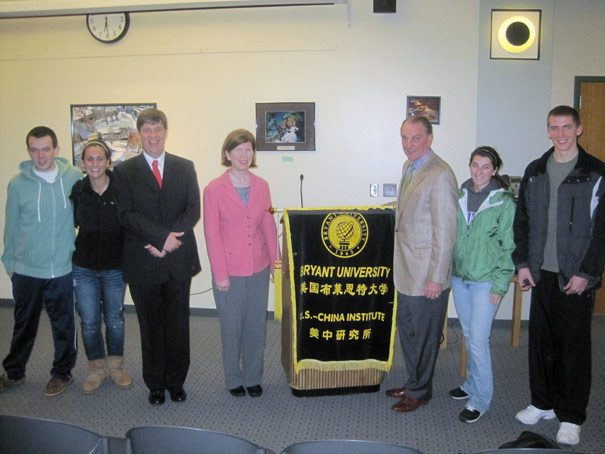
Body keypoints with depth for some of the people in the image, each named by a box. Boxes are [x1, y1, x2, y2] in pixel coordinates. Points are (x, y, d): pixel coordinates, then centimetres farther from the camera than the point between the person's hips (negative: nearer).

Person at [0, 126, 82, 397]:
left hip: (62, 269, -1)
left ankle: (62, 372, 31)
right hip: (25, 270, 1)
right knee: (24, 325, 17)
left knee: (63, 324, 12)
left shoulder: (74, 177, -7)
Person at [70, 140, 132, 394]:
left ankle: (115, 366, 33)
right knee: (89, 322, 8)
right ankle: (97, 368, 28)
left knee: (114, 319, 13)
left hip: (115, 267, -1)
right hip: (84, 268, 1)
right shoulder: (76, 191, -5)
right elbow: (71, 224, 6)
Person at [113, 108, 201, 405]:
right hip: (143, 262, -1)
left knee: (178, 324, 10)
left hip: (179, 259, 1)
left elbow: (193, 209, -1)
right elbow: (126, 214, -8)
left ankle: (176, 382, 26)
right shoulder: (124, 171, 2)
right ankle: (155, 384, 25)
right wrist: (162, 236, -20)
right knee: (151, 326, 10)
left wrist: (167, 240, -14)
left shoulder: (185, 167, 7)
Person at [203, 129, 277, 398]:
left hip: (259, 268, 3)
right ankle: (234, 379, 29)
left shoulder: (261, 186, 4)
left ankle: (253, 378, 30)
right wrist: (220, 273, -10)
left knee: (256, 325, 12)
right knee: (231, 327, 10)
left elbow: (268, 225, 8)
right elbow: (211, 234, -8)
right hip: (229, 271, -3)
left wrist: (275, 259, 4)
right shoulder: (214, 189, -8)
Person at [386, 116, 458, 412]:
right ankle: (414, 383, 38)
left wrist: (436, 277, -19)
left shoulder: (440, 175, -20)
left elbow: (445, 231, -20)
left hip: (426, 274, -9)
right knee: (407, 329, 20)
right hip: (406, 269, 9)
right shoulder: (409, 167, 9)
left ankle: (420, 391, 27)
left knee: (424, 333, 8)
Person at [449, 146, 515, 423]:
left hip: (485, 281, -5)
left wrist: (500, 285, -11)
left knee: (478, 341, -4)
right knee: (468, 335, 17)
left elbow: (509, 246, -8)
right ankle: (472, 383, 34)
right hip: (459, 276, 5)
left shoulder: (504, 202, -9)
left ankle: (480, 399, 10)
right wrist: (447, 270, 9)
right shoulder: (461, 195, 5)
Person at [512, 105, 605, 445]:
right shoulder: (535, 171, 8)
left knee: (575, 345, 5)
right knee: (541, 341, 12)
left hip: (577, 276, -4)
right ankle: (544, 403, 29)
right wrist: (523, 263, 3)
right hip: (542, 273, 4)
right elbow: (522, 220, 10)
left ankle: (571, 416, 17)